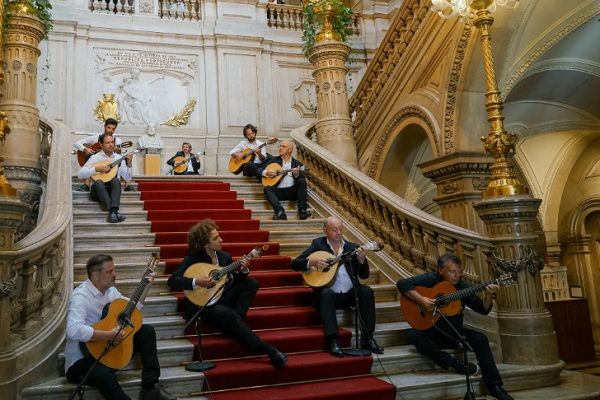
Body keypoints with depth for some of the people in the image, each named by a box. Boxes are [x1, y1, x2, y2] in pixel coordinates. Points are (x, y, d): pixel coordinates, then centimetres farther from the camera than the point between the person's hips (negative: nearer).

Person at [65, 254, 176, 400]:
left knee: (147, 331, 1)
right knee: (104, 375, -39)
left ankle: (150, 387, -2)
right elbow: (74, 331, -37)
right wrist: (110, 335, -33)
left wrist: (146, 287, 8)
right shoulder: (81, 296, -21)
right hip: (82, 360, -9)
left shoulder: (110, 289, 6)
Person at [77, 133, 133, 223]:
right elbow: (80, 174, -6)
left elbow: (127, 178, 3)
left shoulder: (119, 158, 8)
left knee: (115, 180, -30)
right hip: (98, 191, -1)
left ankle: (113, 211, -48)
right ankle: (113, 212, -48)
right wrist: (96, 169, -15)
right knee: (98, 183, -34)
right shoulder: (95, 158, 1)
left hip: (112, 190, 1)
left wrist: (129, 164, -10)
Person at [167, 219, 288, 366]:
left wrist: (243, 270, -14)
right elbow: (172, 281, -19)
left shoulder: (225, 257, 3)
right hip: (202, 305, -6)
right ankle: (268, 350, -28)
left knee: (252, 283, -8)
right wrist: (196, 282, -31)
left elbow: (234, 282, 5)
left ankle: (234, 322, -16)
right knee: (230, 315, -32)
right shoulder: (193, 259, -11)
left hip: (221, 299, 6)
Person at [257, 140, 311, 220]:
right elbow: (259, 169, 15)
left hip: (292, 191, -1)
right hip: (278, 191, 1)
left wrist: (297, 175, -20)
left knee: (302, 181, -26)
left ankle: (302, 210, -32)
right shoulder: (275, 160, 16)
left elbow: (302, 179, 2)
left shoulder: (297, 163, 11)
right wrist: (265, 173, -7)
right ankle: (279, 211, -45)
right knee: (267, 188, -27)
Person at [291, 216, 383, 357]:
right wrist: (311, 262, -19)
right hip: (330, 294, -2)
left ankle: (367, 338, -19)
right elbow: (295, 264, -1)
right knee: (326, 293, -34)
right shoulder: (318, 244, 5)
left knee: (367, 291, -24)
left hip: (350, 294, 3)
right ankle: (332, 341, -36)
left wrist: (362, 260, -13)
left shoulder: (352, 247, 10)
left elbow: (364, 275, 7)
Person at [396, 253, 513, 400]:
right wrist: (421, 300, -31)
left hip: (454, 332, 3)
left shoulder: (461, 286, 1)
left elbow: (483, 309, 0)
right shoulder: (431, 279, -12)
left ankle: (494, 385, -14)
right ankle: (452, 362, -29)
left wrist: (488, 296, -20)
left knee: (480, 339, -20)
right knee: (413, 335, -32)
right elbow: (402, 283, -23)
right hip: (431, 332, -3)